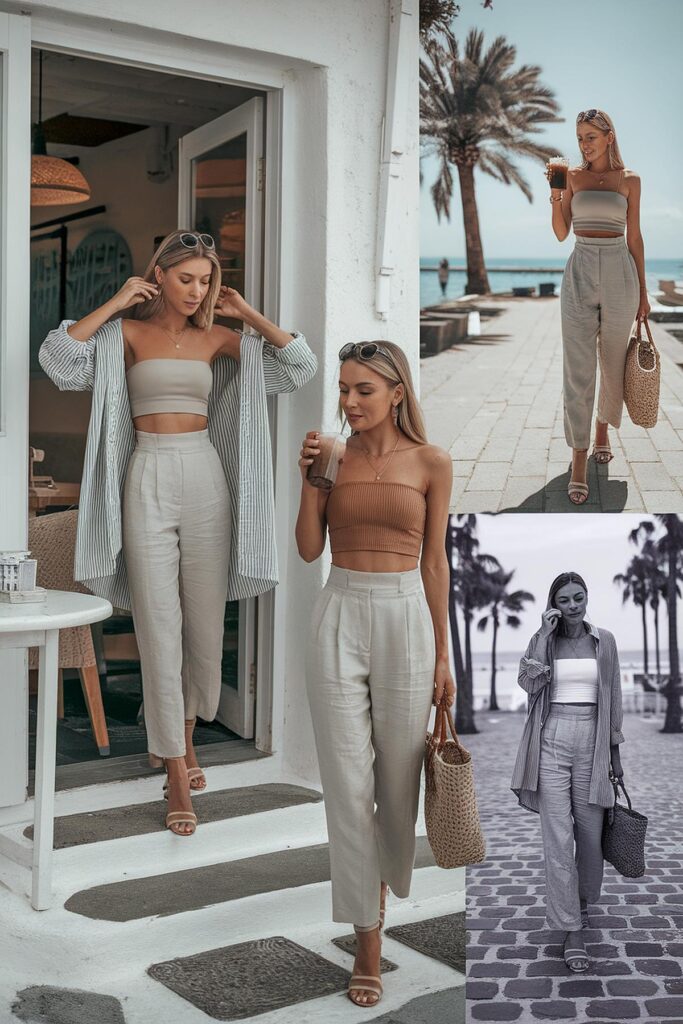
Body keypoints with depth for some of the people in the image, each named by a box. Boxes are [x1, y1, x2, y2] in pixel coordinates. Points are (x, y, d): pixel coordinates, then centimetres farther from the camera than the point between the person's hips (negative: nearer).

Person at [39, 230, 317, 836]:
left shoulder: (216, 339, 9)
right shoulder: (129, 332, 3)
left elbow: (301, 365, 7)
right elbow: (57, 358, -12)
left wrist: (248, 313, 4)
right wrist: (115, 303, -9)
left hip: (205, 478, 3)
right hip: (148, 480, -3)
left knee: (206, 622, 7)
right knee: (159, 627, -4)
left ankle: (180, 736, 31)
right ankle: (178, 773, 3)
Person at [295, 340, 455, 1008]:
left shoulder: (431, 463, 1)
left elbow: (434, 563, 3)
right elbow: (309, 550, 1)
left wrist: (442, 655, 3)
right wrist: (310, 479, -10)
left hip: (405, 617, 0)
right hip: (340, 617, 1)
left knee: (398, 775, 9)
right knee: (346, 783, -1)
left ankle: (381, 879, 39)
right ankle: (367, 939, 10)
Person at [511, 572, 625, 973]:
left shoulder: (604, 641, 6)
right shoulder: (544, 640, 5)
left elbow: (613, 699, 10)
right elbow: (529, 682, -12)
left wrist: (615, 752, 10)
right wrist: (544, 633, -13)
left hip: (591, 742, 1)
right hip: (552, 742, -1)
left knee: (590, 833, 8)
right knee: (558, 839, -5)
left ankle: (583, 899, 37)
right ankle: (573, 931, 0)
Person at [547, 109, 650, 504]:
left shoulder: (629, 179, 6)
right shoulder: (572, 176, 7)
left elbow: (634, 237, 7)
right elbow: (561, 233, 2)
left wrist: (642, 291, 6)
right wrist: (556, 194, -14)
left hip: (619, 272, 1)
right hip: (580, 272, -1)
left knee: (614, 364, 10)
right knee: (578, 368, -6)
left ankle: (603, 430, 35)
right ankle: (579, 461, -6)